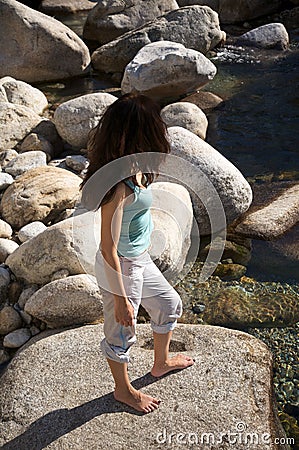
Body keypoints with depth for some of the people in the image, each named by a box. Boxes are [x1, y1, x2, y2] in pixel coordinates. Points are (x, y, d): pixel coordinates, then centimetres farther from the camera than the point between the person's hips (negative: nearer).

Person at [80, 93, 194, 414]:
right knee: (121, 332, 16)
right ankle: (124, 390, 44)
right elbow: (108, 249, -28)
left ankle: (161, 363, 54)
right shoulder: (119, 185, -33)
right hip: (122, 267, -9)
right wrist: (121, 299, -21)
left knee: (170, 305, 27)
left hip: (140, 259, 9)